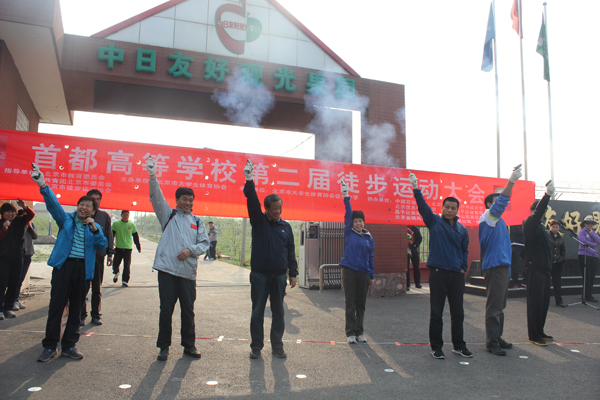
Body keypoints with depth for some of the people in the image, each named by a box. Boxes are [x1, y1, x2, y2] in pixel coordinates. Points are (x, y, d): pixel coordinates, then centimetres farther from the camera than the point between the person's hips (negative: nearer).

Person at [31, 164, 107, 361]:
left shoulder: (95, 227, 12)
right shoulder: (66, 219, 8)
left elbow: (103, 245, -1)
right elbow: (53, 203, -10)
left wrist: (95, 230, -16)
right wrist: (43, 185, -27)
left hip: (84, 269, 2)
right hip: (64, 265, -2)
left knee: (76, 308, 7)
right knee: (56, 306, -3)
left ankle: (69, 345, 17)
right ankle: (50, 346, 6)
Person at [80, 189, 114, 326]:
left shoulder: (105, 216, 6)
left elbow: (109, 235, 9)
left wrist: (110, 254, 4)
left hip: (99, 256, 1)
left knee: (97, 288, 9)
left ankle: (96, 315, 19)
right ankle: (81, 315, 15)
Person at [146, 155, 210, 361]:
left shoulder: (197, 221, 13)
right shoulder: (168, 215, 8)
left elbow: (204, 243, 8)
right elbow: (156, 198, -5)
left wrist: (190, 250, -11)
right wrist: (152, 176, -19)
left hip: (188, 271, 2)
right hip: (167, 269, -2)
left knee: (188, 310, 9)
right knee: (166, 309, 3)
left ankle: (189, 345, 22)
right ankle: (164, 346, 18)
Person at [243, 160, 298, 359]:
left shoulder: (286, 227, 8)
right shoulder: (258, 221, 2)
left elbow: (291, 252, 10)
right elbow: (252, 201, -14)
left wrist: (293, 273, 5)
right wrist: (249, 181, -25)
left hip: (279, 276, 2)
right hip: (259, 274, -2)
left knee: (278, 313, 9)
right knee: (257, 312, 5)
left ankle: (277, 346, 21)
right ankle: (256, 347, 17)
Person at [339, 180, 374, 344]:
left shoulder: (369, 238, 9)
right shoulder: (349, 233, 1)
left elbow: (371, 257, 12)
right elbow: (348, 214, -8)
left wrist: (372, 276, 11)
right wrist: (346, 197, -15)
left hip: (363, 273, 3)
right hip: (349, 271, -3)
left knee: (361, 305, 9)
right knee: (350, 304, 1)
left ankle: (359, 332, 20)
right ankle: (350, 332, 9)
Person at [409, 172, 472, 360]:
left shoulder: (462, 229, 12)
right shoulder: (434, 222, 1)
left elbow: (464, 250, 22)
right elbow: (423, 206, -12)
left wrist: (463, 267, 11)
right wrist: (416, 189, -23)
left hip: (457, 275, 4)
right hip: (438, 272, -4)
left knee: (458, 312, 10)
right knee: (436, 312, 3)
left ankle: (459, 345, 25)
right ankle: (436, 346, 14)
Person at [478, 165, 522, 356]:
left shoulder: (497, 220, 20)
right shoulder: (488, 217, -7)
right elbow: (501, 202, -22)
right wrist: (511, 181, -32)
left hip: (503, 265, 10)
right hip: (494, 266, -10)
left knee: (500, 305, 15)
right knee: (494, 306, -8)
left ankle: (497, 338, 24)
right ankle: (491, 342, -3)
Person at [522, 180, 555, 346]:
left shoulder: (540, 226, 19)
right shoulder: (529, 224, -7)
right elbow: (537, 212, -28)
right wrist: (547, 195, -38)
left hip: (544, 269, 9)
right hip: (534, 269, -9)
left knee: (544, 302, 13)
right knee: (535, 302, -6)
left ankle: (540, 331, 23)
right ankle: (534, 335, 0)